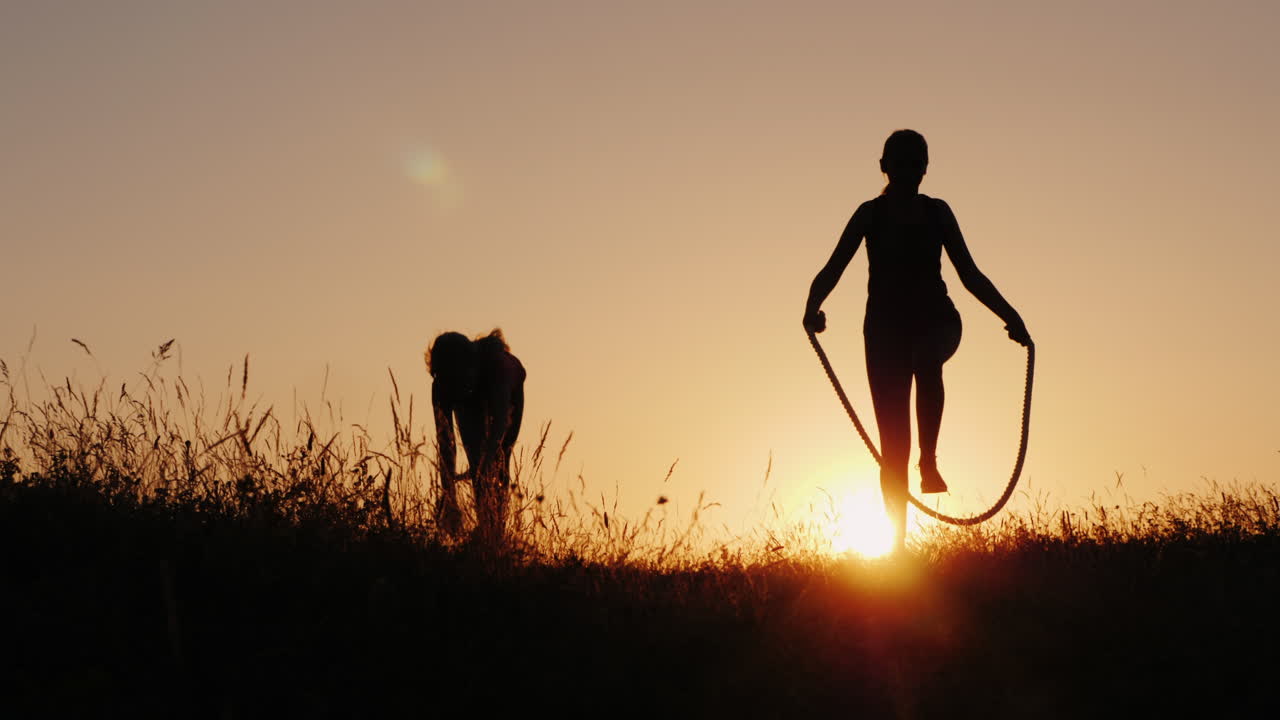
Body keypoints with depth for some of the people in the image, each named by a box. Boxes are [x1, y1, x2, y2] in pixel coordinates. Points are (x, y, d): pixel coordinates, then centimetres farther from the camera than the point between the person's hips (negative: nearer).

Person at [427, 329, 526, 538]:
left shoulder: (497, 362, -44)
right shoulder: (442, 385, -36)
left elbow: (500, 420, -48)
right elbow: (444, 440, -37)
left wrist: (485, 463, -60)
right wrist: (448, 494, -43)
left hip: (507, 390, -1)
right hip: (469, 402, 1)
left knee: (498, 459, -13)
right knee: (476, 460, -14)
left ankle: (497, 530, -12)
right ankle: (485, 526, -11)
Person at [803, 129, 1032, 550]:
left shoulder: (937, 212, 9)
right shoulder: (870, 214, 4)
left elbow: (970, 274, 12)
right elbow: (833, 269, -5)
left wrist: (1009, 315, 0)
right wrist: (813, 305, -26)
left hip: (935, 319, 0)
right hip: (885, 326, 0)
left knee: (927, 358, -39)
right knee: (893, 443, -4)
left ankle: (930, 459, -29)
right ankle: (898, 539, 1)